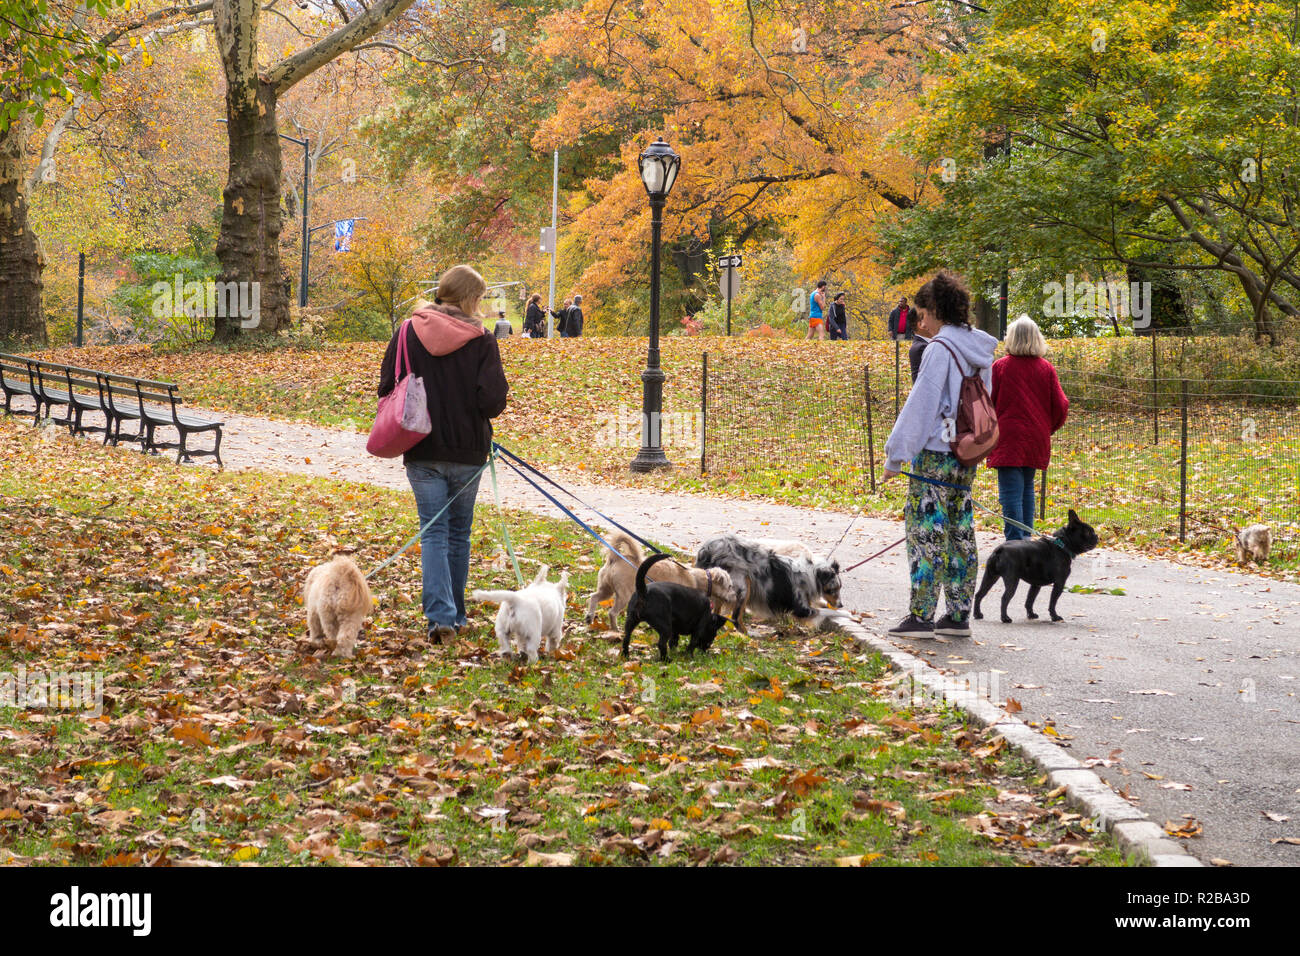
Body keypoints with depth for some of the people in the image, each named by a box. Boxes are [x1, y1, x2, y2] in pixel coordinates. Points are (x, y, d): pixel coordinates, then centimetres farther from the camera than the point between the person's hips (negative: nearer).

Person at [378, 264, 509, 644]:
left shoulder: (408, 332, -3)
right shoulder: (480, 340, -10)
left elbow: (387, 388, -1)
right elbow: (493, 399, -16)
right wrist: (473, 410, 7)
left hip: (421, 451, 1)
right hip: (468, 452, -1)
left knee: (434, 533, 2)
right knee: (459, 533, 14)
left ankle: (439, 615, -15)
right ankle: (455, 615, 22)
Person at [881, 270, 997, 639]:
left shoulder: (940, 349, -13)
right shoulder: (979, 349, 11)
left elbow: (921, 405, -14)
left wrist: (896, 455, -9)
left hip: (935, 453, -8)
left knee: (925, 529, -4)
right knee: (959, 530, 10)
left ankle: (922, 615, -5)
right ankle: (958, 614, 13)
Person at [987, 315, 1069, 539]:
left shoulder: (1000, 367, -7)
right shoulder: (1046, 368, 1)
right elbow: (1060, 406, 2)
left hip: (1008, 439, -4)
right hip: (1037, 441, 4)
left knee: (1011, 493, -6)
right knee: (1027, 488, 18)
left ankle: (1014, 541, -12)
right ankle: (1026, 537, 19)